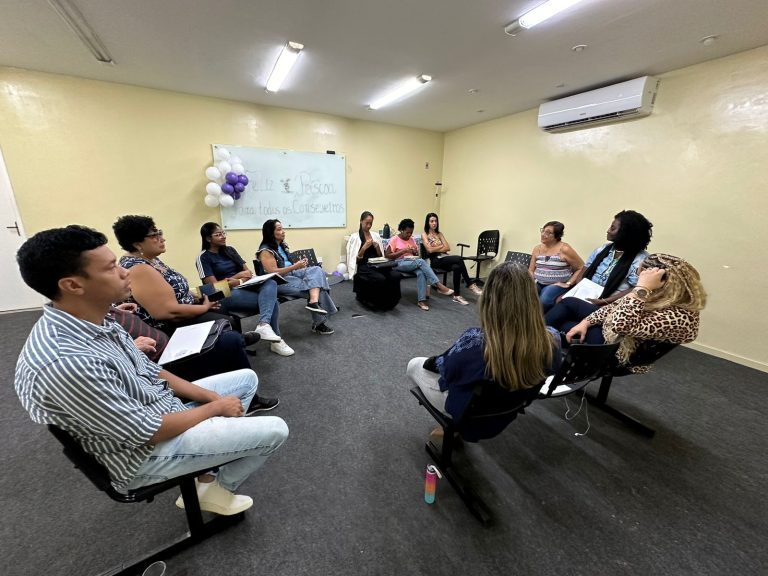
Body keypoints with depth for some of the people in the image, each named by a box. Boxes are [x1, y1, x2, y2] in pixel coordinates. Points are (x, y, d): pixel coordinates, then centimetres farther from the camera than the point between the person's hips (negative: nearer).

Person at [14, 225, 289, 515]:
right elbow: (147, 432, -26)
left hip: (162, 407, 8)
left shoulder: (98, 321, -5)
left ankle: (209, 462, 19)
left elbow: (151, 372, 4)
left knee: (247, 379, 16)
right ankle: (218, 489, 19)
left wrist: (211, 397, -2)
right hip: (144, 452, -8)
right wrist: (216, 408, -13)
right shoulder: (64, 363, -34)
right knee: (274, 430, -10)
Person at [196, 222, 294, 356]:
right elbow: (214, 285, -9)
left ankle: (264, 325, -44)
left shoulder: (230, 250, 17)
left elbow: (248, 272, 12)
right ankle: (275, 339, -21)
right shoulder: (204, 258, -1)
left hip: (244, 288, 6)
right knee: (271, 301, -27)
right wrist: (238, 277, -8)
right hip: (226, 295, -6)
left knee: (270, 283, -29)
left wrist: (233, 279, -8)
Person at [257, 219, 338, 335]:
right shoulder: (265, 251, -10)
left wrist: (300, 263, 1)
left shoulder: (282, 245, 16)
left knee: (316, 270, -20)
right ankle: (319, 322, -12)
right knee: (314, 287, -21)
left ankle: (314, 302, -42)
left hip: (292, 274, 8)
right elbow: (273, 273, -18)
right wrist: (295, 266, -20)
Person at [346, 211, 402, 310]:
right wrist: (364, 247, -15)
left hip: (377, 265, 4)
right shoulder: (354, 237, 2)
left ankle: (389, 303, -7)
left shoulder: (376, 235, 15)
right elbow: (355, 259, -2)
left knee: (396, 276, -25)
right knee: (380, 279, -34)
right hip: (363, 267, -4)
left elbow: (380, 256, 15)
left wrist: (377, 247, -4)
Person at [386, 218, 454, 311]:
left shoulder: (412, 239, 15)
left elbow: (416, 254, 22)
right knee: (421, 261, -32)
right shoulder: (394, 240, -2)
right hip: (400, 263, -5)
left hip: (413, 262, 5)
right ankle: (438, 285, -32)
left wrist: (415, 252, -4)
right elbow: (387, 255, -10)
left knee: (421, 272, -32)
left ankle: (421, 300, -31)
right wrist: (403, 251, -16)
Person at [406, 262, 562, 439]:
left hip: (468, 413, -5)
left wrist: (432, 361, 4)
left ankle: (451, 426, 28)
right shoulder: (552, 340, -25)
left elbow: (445, 367, -18)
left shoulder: (475, 342, -39)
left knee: (414, 365, 17)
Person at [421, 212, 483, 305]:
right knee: (459, 259, -29)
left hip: (445, 257, 6)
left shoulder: (439, 233, 21)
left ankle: (457, 295, -27)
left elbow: (448, 248, 10)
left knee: (456, 267, -31)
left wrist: (436, 248, -4)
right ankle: (470, 285, -20)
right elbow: (430, 250, -10)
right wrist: (441, 246, 2)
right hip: (435, 260, -5)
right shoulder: (424, 234, 5)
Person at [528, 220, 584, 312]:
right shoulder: (537, 249, 9)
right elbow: (531, 270, 14)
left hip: (558, 285, -4)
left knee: (544, 300, -35)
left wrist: (568, 284, -7)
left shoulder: (564, 249, -6)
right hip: (539, 284, 5)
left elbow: (581, 267, -2)